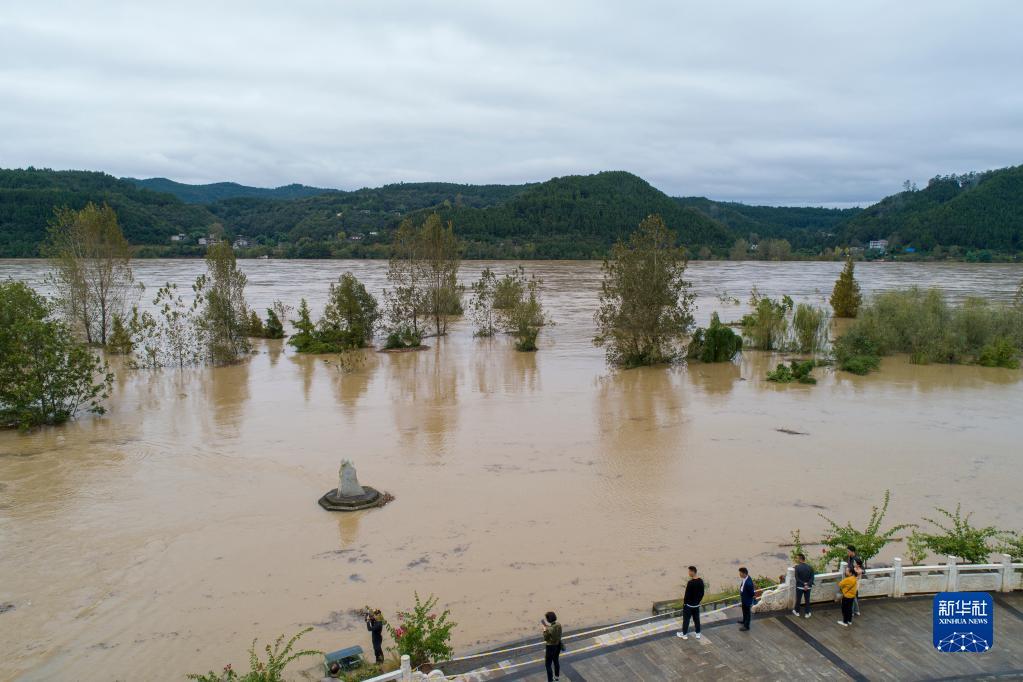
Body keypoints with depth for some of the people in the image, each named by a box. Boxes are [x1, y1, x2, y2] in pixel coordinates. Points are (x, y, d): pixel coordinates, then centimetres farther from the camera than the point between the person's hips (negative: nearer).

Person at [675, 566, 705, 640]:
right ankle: (698, 634, 28)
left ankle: (684, 634, 21)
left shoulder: (690, 583, -27)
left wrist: (684, 602, -5)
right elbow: (702, 593, 6)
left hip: (689, 605, -6)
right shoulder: (701, 581, -4)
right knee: (696, 619, 18)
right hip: (696, 605, 7)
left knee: (686, 619, 9)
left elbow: (687, 594, -21)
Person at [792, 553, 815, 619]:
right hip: (808, 587, 2)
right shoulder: (810, 567, -6)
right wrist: (807, 585, -14)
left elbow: (797, 578, -18)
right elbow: (812, 578, -8)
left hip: (799, 586, -2)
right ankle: (807, 613, 21)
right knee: (807, 600, 14)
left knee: (798, 599, 14)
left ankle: (797, 612, 29)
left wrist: (803, 584, -15)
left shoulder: (797, 567, -16)